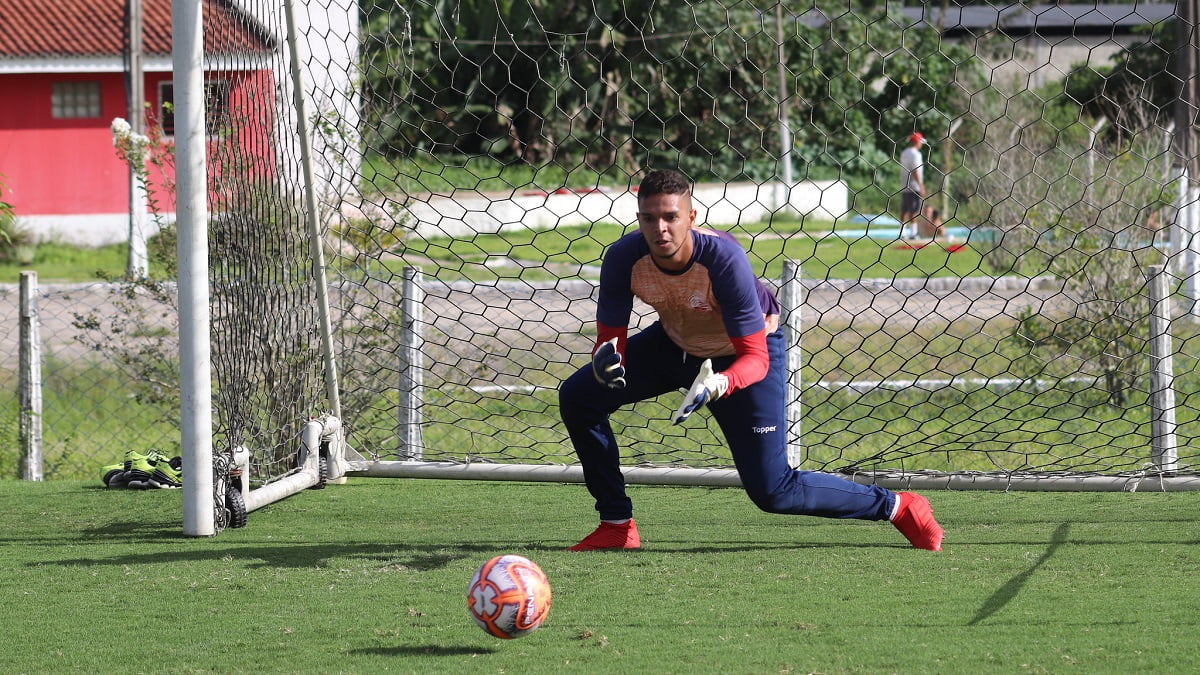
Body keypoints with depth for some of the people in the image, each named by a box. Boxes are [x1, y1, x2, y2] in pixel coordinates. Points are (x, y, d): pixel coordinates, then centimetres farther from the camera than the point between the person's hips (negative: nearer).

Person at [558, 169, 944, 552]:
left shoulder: (724, 257, -37)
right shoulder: (624, 258, -26)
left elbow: (755, 357, -35)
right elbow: (609, 336, -18)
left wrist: (720, 385, -57)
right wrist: (607, 361, -43)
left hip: (741, 353, -5)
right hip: (674, 344, 5)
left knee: (772, 491, -9)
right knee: (579, 397, -8)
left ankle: (897, 507, 8)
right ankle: (617, 527, 5)